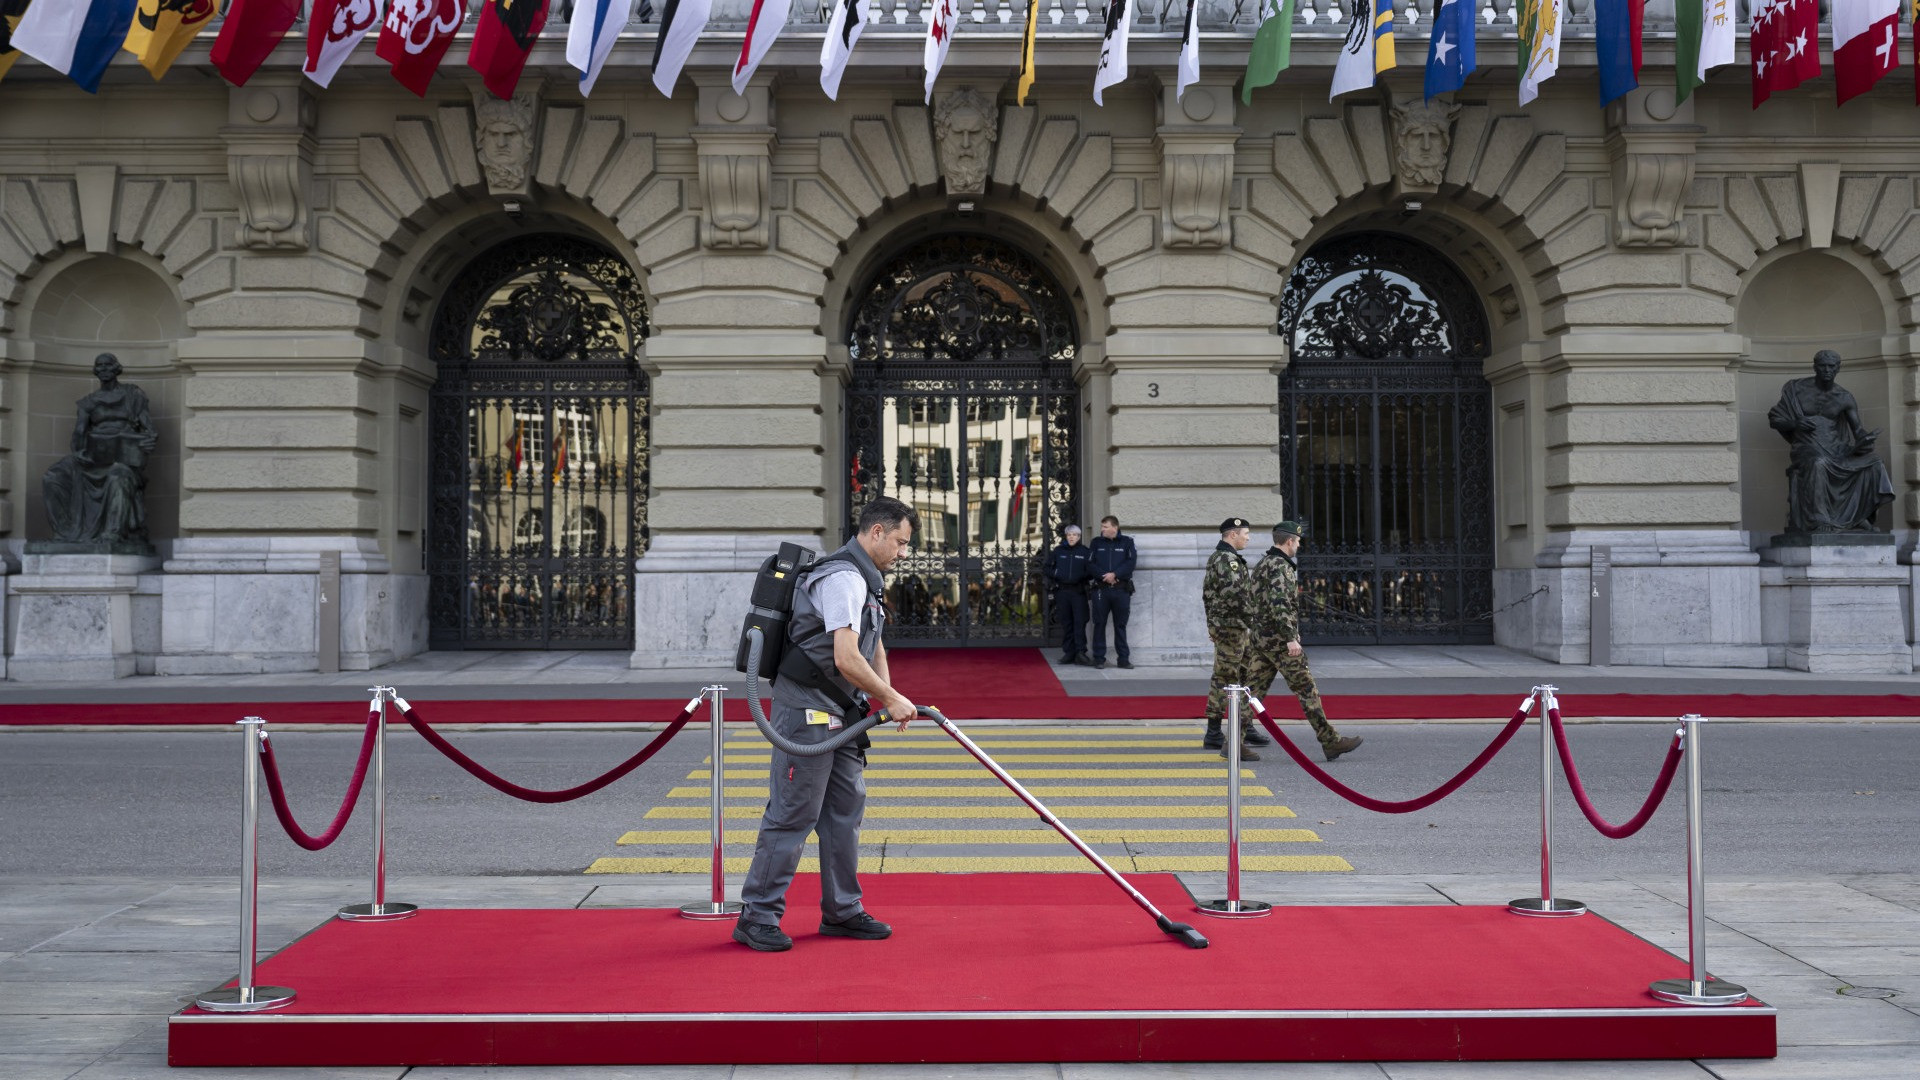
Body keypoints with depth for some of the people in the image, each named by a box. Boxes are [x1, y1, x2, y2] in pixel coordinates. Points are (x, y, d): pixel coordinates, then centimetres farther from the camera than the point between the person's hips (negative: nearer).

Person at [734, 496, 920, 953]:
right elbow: (846, 659, -27)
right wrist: (890, 698, -14)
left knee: (846, 809, 13)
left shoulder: (864, 579, 16)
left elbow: (874, 647, 23)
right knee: (792, 813, -6)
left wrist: (887, 696, 7)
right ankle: (757, 917, 2)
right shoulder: (843, 578, -19)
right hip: (807, 710, -10)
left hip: (841, 715, 10)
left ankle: (842, 911, 22)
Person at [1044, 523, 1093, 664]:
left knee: (1080, 621, -9)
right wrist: (1056, 575, -7)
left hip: (1079, 591, -2)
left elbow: (1091, 571, 3)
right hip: (1062, 591, 2)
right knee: (1066, 623, 3)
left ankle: (1081, 652, -10)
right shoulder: (1058, 551, 12)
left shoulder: (1084, 552, 6)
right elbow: (1048, 569, 13)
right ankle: (1069, 653, 7)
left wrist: (1081, 576, -16)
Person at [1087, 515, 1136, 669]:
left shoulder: (1127, 542, 5)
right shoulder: (1096, 542, 8)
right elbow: (1090, 564, 0)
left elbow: (1131, 562, -6)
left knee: (1121, 625, 5)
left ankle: (1123, 658, 9)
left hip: (1122, 589, -1)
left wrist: (1115, 574, -16)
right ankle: (1099, 658, 6)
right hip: (1101, 588, 1)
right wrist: (1105, 576, -14)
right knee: (1099, 624, 1)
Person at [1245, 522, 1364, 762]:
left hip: (1261, 638, 9)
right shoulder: (1280, 566, -14)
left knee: (1254, 690, 8)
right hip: (1279, 639, -9)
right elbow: (1279, 604, -25)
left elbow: (1251, 599, 23)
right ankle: (1330, 742, -2)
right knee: (1307, 690, -5)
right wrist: (1291, 638, -30)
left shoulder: (1262, 564, 17)